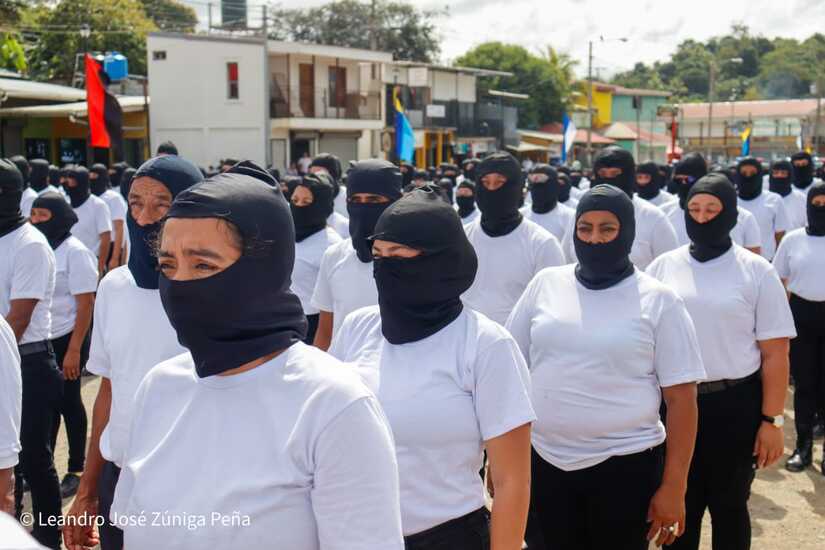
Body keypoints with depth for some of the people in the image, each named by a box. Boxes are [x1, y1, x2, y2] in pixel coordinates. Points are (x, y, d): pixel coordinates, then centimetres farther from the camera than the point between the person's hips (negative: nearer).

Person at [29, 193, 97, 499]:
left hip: (65, 340, -5)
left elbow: (86, 304, -12)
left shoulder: (75, 252, -11)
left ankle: (76, 470, 18)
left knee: (68, 404, 5)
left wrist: (74, 350, -16)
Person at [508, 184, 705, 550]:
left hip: (625, 465, -2)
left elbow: (681, 398, -5)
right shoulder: (545, 283, 2)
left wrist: (673, 487, -8)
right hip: (543, 460, 3)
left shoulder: (658, 300, -5)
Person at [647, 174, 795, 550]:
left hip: (735, 406, -2)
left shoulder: (756, 271, -3)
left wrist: (772, 420, -7)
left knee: (728, 504, 14)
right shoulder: (663, 266, 3)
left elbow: (775, 353, -3)